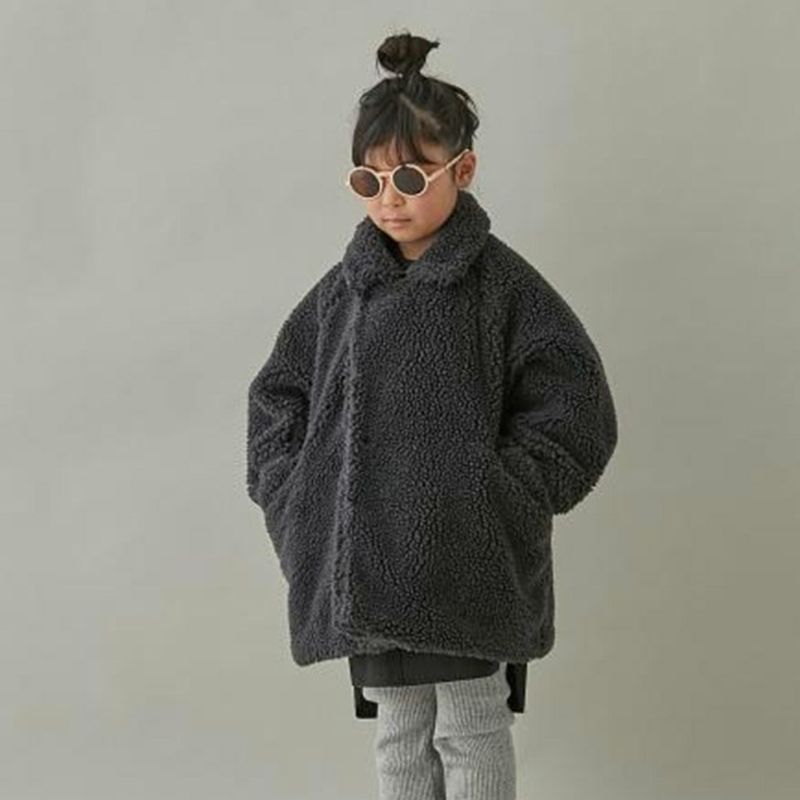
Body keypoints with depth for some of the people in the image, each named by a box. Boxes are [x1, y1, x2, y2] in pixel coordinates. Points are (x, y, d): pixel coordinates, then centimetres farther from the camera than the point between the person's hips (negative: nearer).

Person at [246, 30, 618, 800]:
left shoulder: (500, 282, -7)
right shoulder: (346, 285, 6)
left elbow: (576, 411, -9)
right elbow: (277, 394, 15)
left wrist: (497, 505, -13)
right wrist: (294, 500, 4)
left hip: (469, 564, -4)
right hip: (366, 564, 4)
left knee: (470, 732, 4)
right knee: (397, 735, 13)